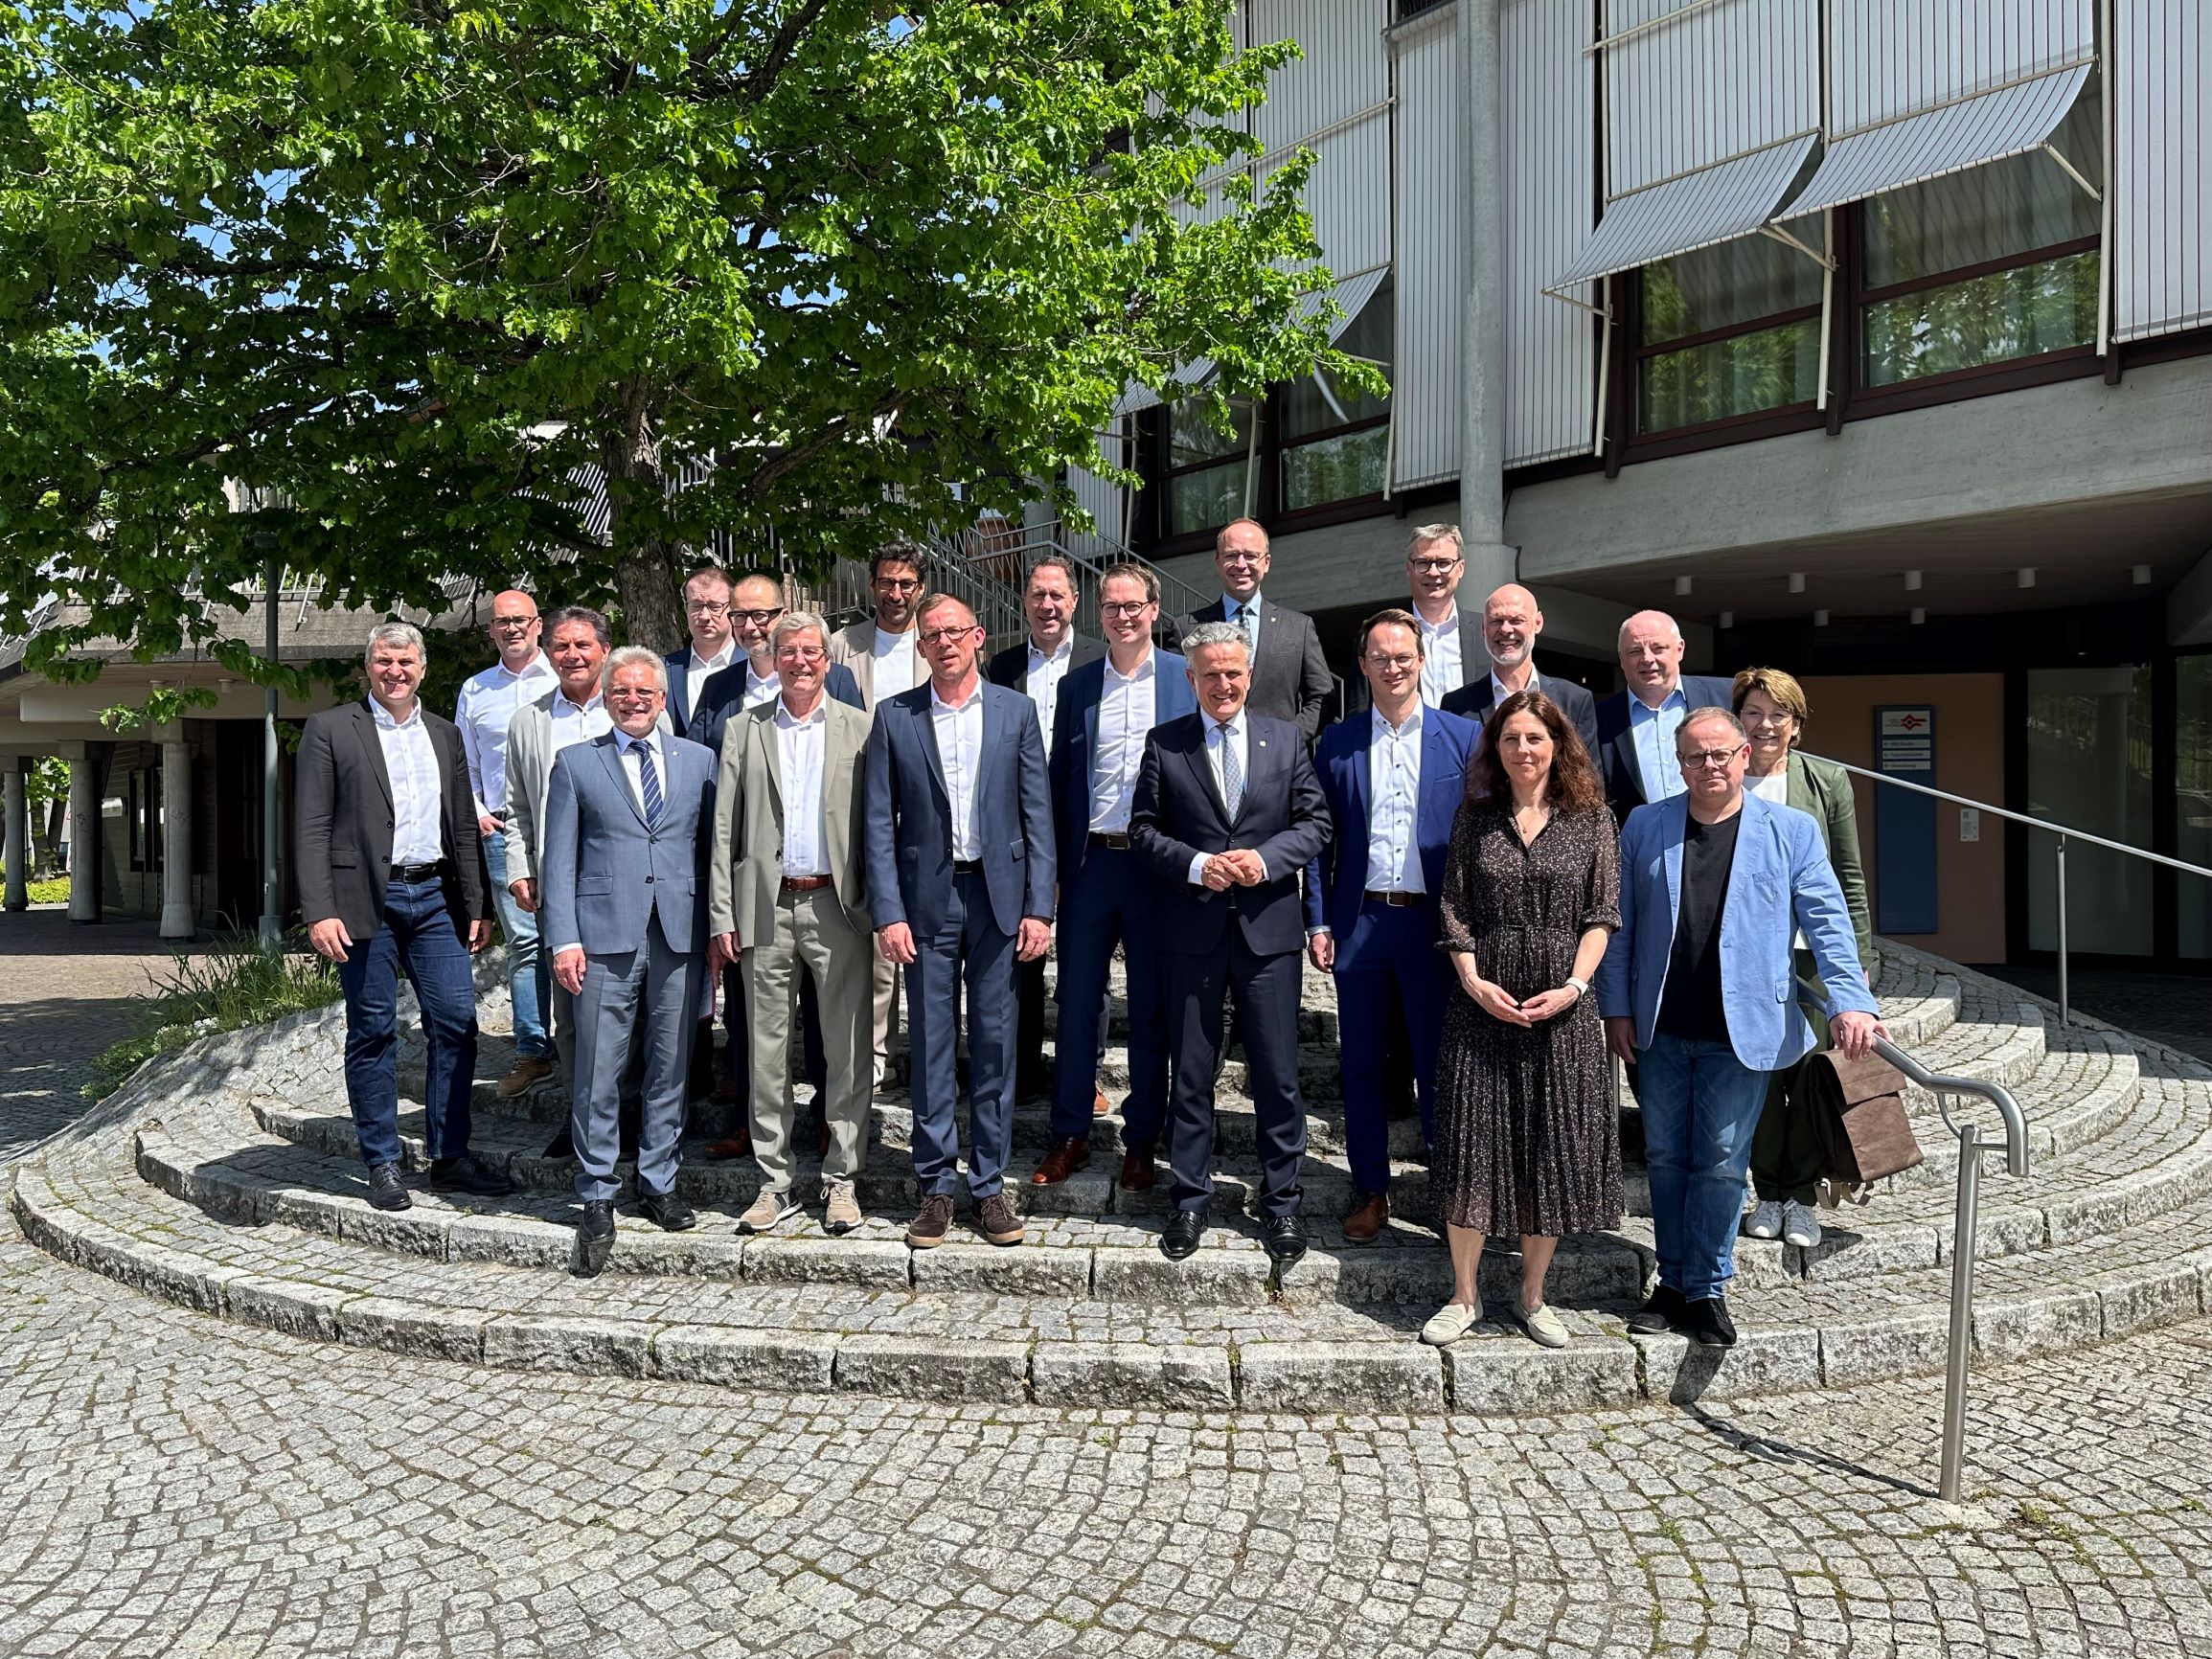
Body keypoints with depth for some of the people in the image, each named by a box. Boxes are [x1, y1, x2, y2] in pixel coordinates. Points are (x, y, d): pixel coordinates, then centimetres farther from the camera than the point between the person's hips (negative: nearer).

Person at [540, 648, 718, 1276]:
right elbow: (559, 860, 5)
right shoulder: (576, 763, 9)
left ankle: (658, 1185, 22)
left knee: (670, 1070, 8)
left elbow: (712, 848, 13)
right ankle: (597, 1200, 12)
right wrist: (564, 939, -5)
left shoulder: (698, 761, 13)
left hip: (679, 937, 2)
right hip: (605, 936, -2)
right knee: (598, 1076, -1)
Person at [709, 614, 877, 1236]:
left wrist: (879, 905, -6)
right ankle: (774, 1184, 18)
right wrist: (722, 915, 0)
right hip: (766, 907, 1)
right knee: (767, 1052, 7)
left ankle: (841, 1180, 15)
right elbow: (724, 828, 6)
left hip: (837, 906, -1)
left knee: (847, 1050, 3)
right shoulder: (744, 729, 9)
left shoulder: (858, 728, 6)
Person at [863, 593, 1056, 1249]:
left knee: (995, 1045, 5)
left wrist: (1038, 907, -4)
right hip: (927, 896, 0)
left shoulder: (1016, 711, 4)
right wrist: (888, 912, -6)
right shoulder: (894, 716, 4)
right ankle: (935, 1188, 17)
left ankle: (989, 1186, 17)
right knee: (930, 1046, 5)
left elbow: (1038, 814, 3)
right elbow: (879, 822, 2)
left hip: (999, 894, 0)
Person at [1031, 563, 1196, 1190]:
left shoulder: (1187, 677, 1)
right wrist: (1055, 866, 3)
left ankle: (1142, 1140, 20)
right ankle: (1070, 1135, 20)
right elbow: (1060, 777, 9)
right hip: (1089, 860, 2)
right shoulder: (1076, 684, 8)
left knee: (1151, 1008, 7)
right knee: (1077, 1002, 7)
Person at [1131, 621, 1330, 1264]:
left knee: (1278, 1073, 5)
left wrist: (1265, 859, -11)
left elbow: (1316, 823, 6)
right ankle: (1190, 1199, 21)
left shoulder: (1286, 739, 7)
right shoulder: (1164, 743, 5)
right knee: (1191, 1073, 8)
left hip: (1268, 928, 0)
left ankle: (1280, 1202, 19)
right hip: (1191, 929, 0)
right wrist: (1196, 865, -12)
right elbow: (1143, 830, 4)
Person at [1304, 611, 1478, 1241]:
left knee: (1437, 1062, 5)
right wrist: (1318, 921, 0)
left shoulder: (1462, 738, 3)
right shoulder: (1336, 743, 6)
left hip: (1435, 922, -1)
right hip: (1359, 922, 1)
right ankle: (1371, 1191, 21)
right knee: (1360, 1064, 8)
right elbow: (1320, 837, 7)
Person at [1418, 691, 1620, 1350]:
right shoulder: (1475, 817, 6)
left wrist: (1574, 986, -10)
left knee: (1553, 1147, 5)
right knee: (1470, 1143, 0)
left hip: (1562, 1006, 0)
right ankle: (1464, 1295, 14)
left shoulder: (1591, 819, 3)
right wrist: (1473, 981, -8)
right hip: (1483, 1001, 1)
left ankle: (1533, 1295, 20)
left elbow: (1602, 914, 1)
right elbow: (1455, 908, 4)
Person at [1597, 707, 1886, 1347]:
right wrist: (1616, 1007, 3)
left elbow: (1828, 922, -2)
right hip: (1659, 1030, 2)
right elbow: (1620, 924, 7)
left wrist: (1850, 1001, -15)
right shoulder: (1643, 827, 5)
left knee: (1720, 1163, 3)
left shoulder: (1791, 831, 1)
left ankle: (1707, 1289, 17)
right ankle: (1674, 1283, 23)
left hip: (1740, 1030, -2)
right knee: (1666, 1158, 10)